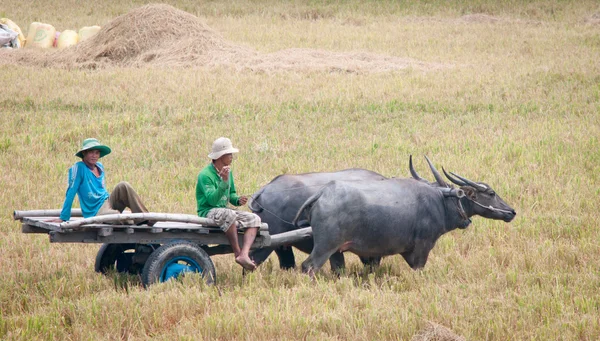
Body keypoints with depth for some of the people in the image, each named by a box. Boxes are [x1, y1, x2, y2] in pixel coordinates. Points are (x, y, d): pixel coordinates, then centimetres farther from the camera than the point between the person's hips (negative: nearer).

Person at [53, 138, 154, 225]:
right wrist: (64, 217, -9)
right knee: (116, 216, -39)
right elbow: (70, 192, -9)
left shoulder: (100, 167, 13)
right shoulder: (78, 168, -9)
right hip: (96, 212, -7)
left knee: (123, 186, -19)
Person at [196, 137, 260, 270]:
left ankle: (244, 255, -31)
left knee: (254, 219, -10)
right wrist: (224, 182, -36)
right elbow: (212, 199, -26)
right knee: (229, 215, -39)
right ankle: (237, 253, -32)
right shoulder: (205, 175, -15)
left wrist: (238, 200, -3)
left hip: (224, 210, 9)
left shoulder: (228, 171, 11)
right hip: (207, 212, -9)